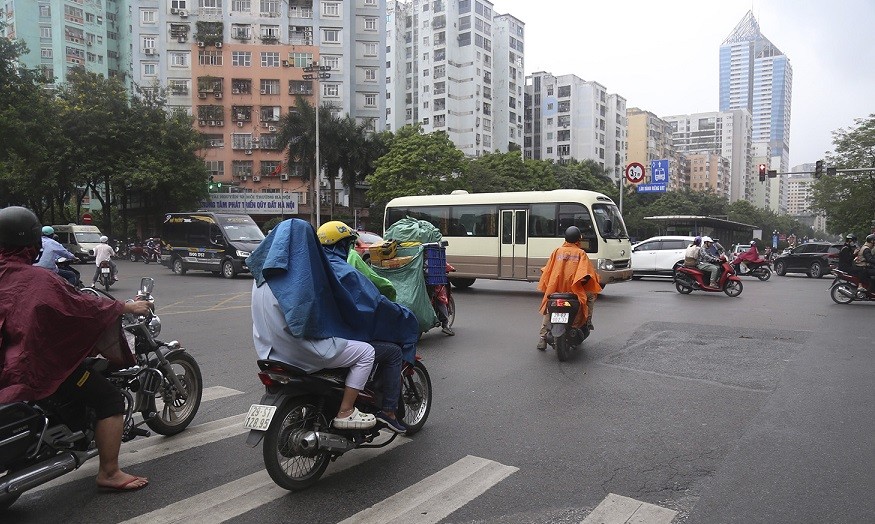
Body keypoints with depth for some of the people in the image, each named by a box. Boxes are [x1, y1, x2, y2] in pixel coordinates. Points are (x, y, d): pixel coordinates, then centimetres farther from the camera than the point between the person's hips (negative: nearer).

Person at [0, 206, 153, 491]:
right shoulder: (37, 278, -21)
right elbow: (83, 306, -16)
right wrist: (128, 306, -3)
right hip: (40, 365, -9)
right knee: (111, 400, -5)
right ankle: (109, 473, -1)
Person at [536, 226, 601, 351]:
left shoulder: (557, 251, 9)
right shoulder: (581, 253, 1)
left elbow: (547, 270, 9)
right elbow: (588, 273, -5)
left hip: (555, 289, 3)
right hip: (573, 288, -2)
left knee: (548, 311, 22)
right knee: (591, 295, 26)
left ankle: (542, 339, 13)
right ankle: (588, 321, 16)